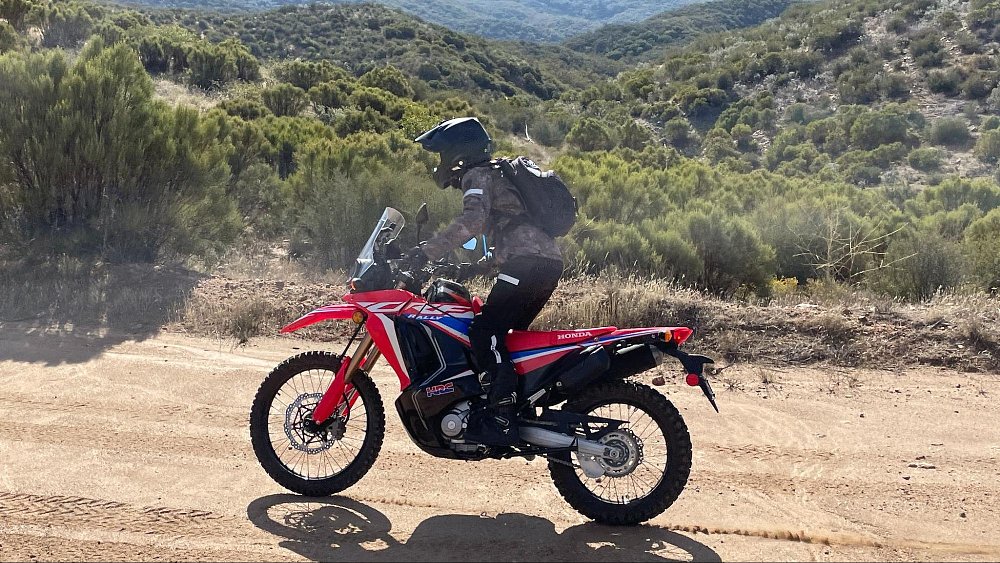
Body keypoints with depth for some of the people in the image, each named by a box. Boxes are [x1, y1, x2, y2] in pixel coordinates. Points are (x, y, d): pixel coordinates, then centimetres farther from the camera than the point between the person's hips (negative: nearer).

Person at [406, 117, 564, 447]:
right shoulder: (496, 174, 30)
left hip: (527, 262, -10)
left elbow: (472, 221, -20)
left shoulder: (477, 175, 0)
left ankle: (502, 419, -21)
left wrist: (427, 252, -21)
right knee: (506, 335, 18)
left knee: (485, 331, -14)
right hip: (549, 262, 10)